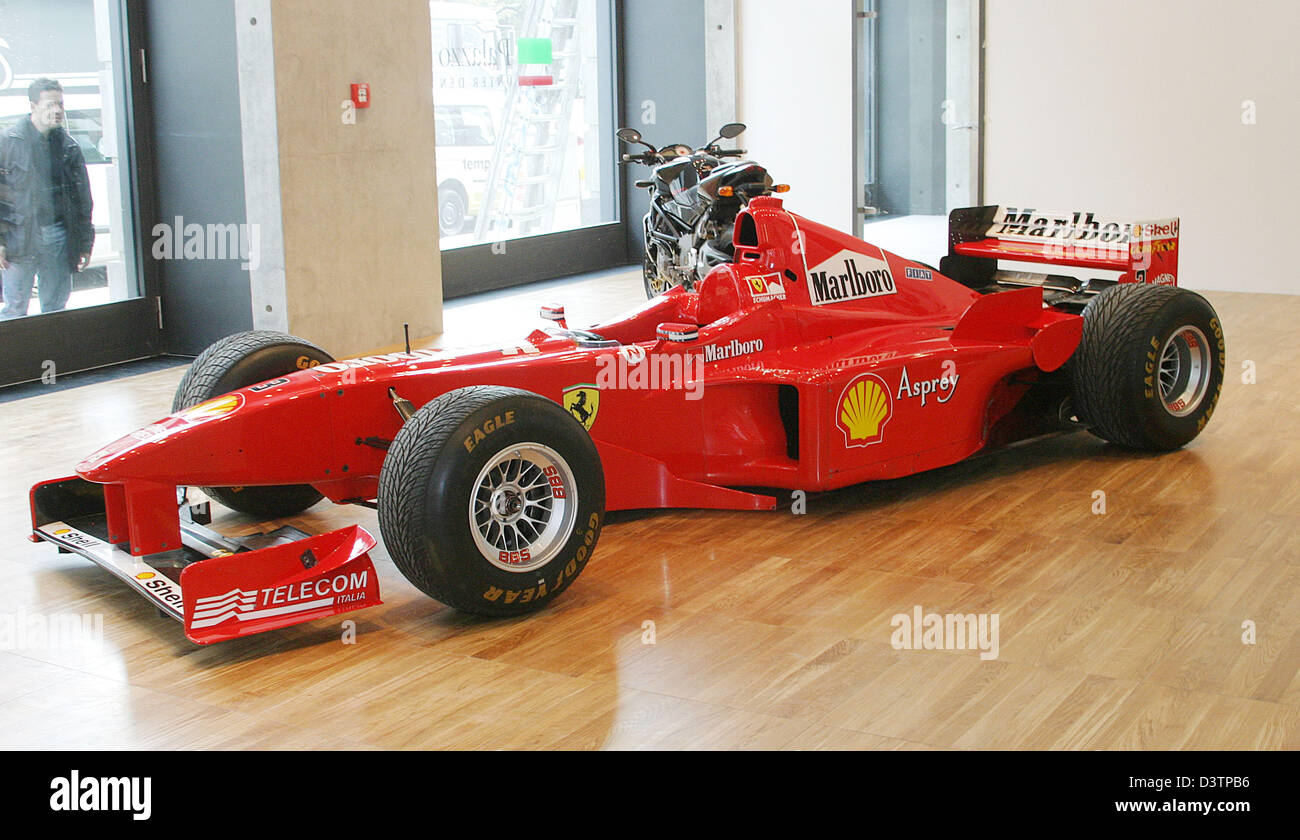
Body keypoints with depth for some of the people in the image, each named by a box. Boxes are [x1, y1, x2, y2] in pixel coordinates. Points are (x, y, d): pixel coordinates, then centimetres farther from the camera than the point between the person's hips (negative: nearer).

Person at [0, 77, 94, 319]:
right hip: (21, 236, -3)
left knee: (56, 307, 9)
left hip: (59, 237, 3)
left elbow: (82, 198, 13)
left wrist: (85, 243, 11)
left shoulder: (68, 145, 8)